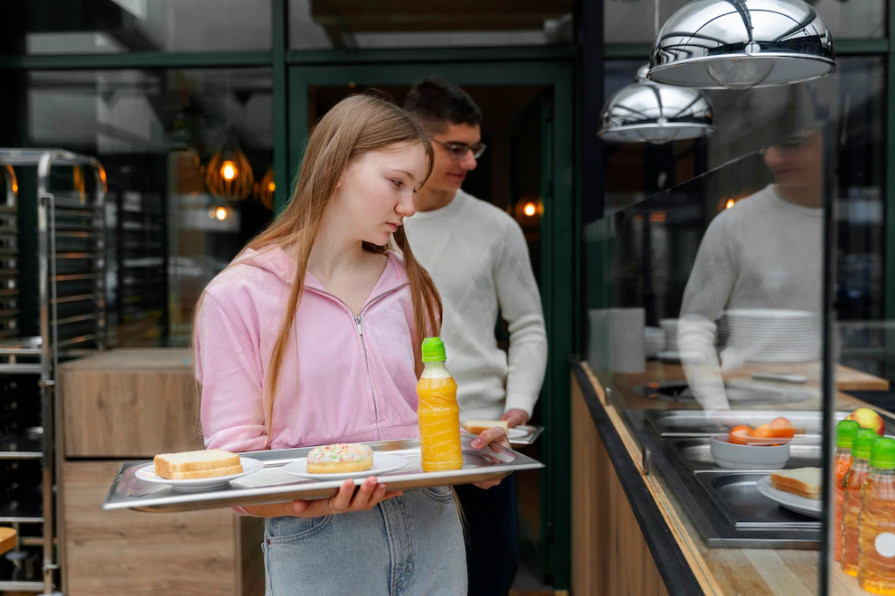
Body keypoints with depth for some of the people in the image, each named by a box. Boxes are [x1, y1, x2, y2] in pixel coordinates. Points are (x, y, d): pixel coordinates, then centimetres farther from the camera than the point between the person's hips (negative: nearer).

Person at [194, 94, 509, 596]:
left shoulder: (411, 288, 10)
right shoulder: (239, 296, -6)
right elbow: (234, 456, -8)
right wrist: (307, 499, -26)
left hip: (431, 532, 4)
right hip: (317, 548, -4)